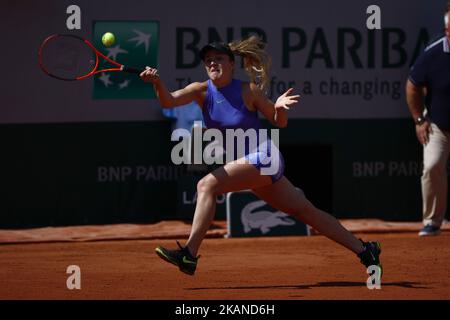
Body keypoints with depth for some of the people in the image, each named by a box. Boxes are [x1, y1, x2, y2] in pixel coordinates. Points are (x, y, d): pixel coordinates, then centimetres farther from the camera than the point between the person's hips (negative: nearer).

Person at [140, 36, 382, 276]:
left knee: (207, 185, -23)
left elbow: (280, 123, -2)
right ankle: (364, 250, 21)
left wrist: (280, 108, -24)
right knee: (306, 211, 12)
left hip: (263, 157, -7)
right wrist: (158, 83, -36)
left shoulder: (248, 91, -10)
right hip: (248, 162, 7)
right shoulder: (202, 91, 1)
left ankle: (189, 255, -28)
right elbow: (168, 101, -16)